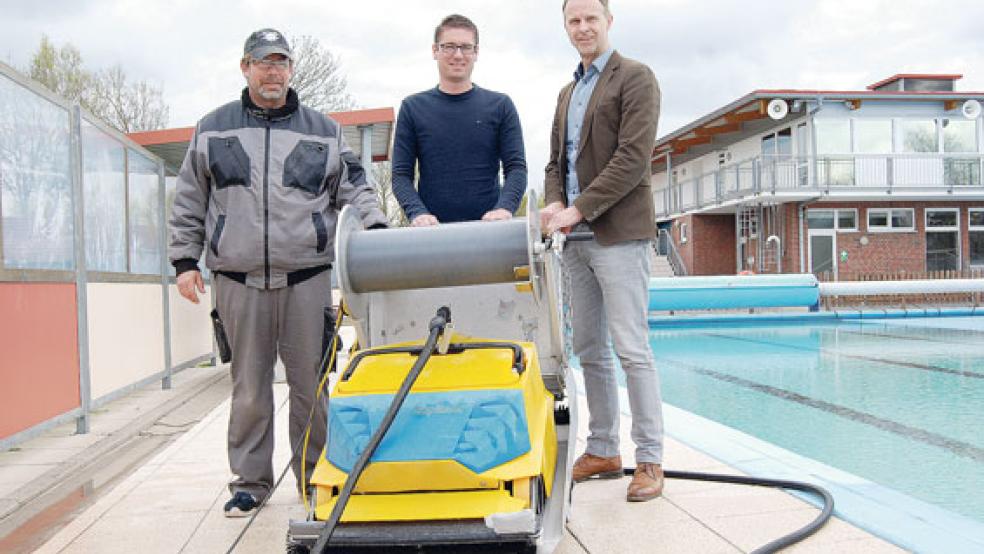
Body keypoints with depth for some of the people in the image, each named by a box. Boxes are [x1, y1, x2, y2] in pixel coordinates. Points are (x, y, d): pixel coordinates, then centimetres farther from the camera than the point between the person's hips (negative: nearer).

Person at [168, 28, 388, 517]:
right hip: (239, 280, 0)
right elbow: (189, 203, 15)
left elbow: (353, 188, 11)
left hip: (307, 279, 0)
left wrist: (376, 228, -6)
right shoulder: (212, 130, 13)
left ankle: (315, 477, 17)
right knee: (249, 388, 6)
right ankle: (250, 480, 19)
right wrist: (184, 260, 10)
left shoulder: (323, 130, 13)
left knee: (311, 384, 4)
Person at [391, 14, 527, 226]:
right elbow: (401, 174, 4)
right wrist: (417, 213, -15)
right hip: (432, 230, 0)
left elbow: (516, 167, 2)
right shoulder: (412, 107, 8)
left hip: (488, 227, 0)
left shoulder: (500, 106, 8)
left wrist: (504, 208, -17)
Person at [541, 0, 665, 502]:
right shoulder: (567, 92, 22)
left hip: (618, 233, -7)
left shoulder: (635, 77, -1)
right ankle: (602, 451, 20)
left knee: (631, 349, -8)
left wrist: (579, 209, -16)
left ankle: (650, 460, 1)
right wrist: (554, 205, -1)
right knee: (589, 350, 10)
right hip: (575, 237, 7)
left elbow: (633, 157, -12)